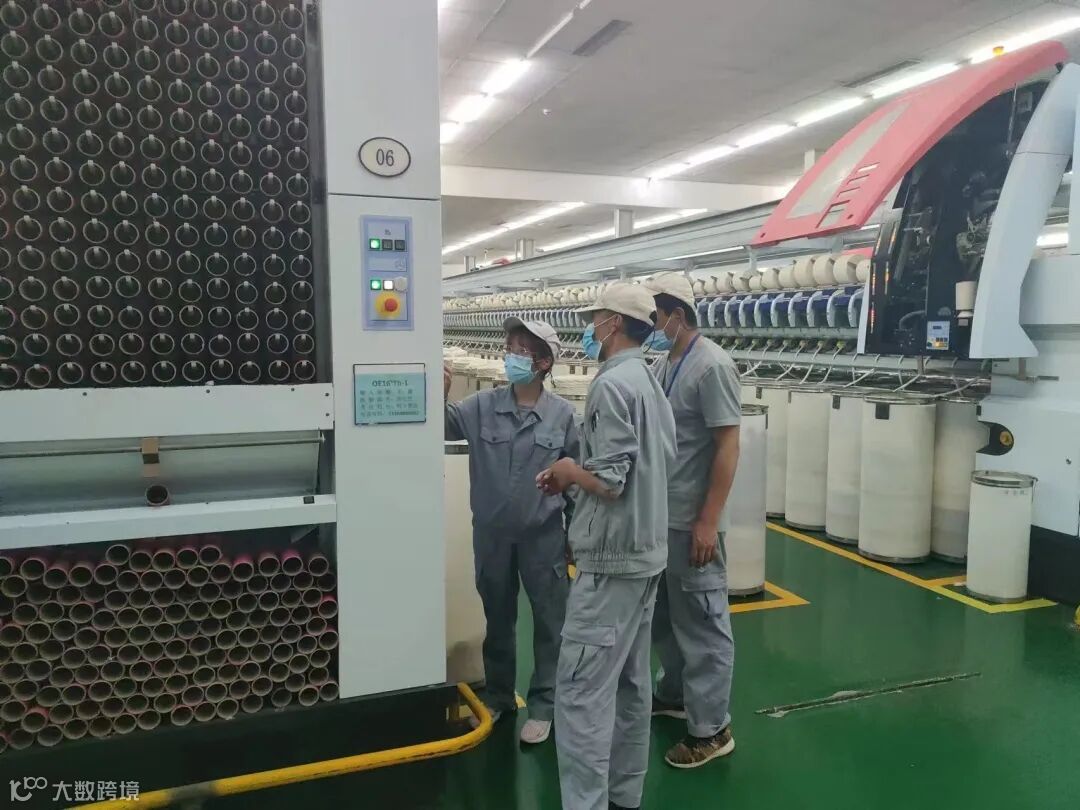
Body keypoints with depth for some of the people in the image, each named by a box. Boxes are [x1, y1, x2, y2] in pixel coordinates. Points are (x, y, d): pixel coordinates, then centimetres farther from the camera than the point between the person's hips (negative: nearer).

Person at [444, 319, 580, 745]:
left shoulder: (562, 414, -7)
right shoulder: (482, 406, -3)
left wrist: (576, 536, 1)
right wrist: (439, 397, -34)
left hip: (543, 535, -2)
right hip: (492, 534, 2)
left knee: (549, 622, 10)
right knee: (498, 619, 18)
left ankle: (542, 705, 27)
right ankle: (498, 695, 37)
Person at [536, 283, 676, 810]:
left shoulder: (612, 384, -17)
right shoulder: (652, 384, 12)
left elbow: (609, 481, -23)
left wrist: (567, 470, -4)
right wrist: (578, 475, 12)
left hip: (612, 557, -10)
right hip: (645, 551, 10)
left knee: (583, 690, -4)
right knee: (630, 681, 17)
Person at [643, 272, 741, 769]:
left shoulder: (711, 366, -15)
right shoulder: (661, 365, 9)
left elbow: (728, 447, -18)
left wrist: (708, 522, -20)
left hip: (691, 521, -8)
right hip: (658, 515, 8)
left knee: (701, 622, 3)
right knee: (663, 615, 20)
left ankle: (711, 728, 16)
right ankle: (674, 693, 39)